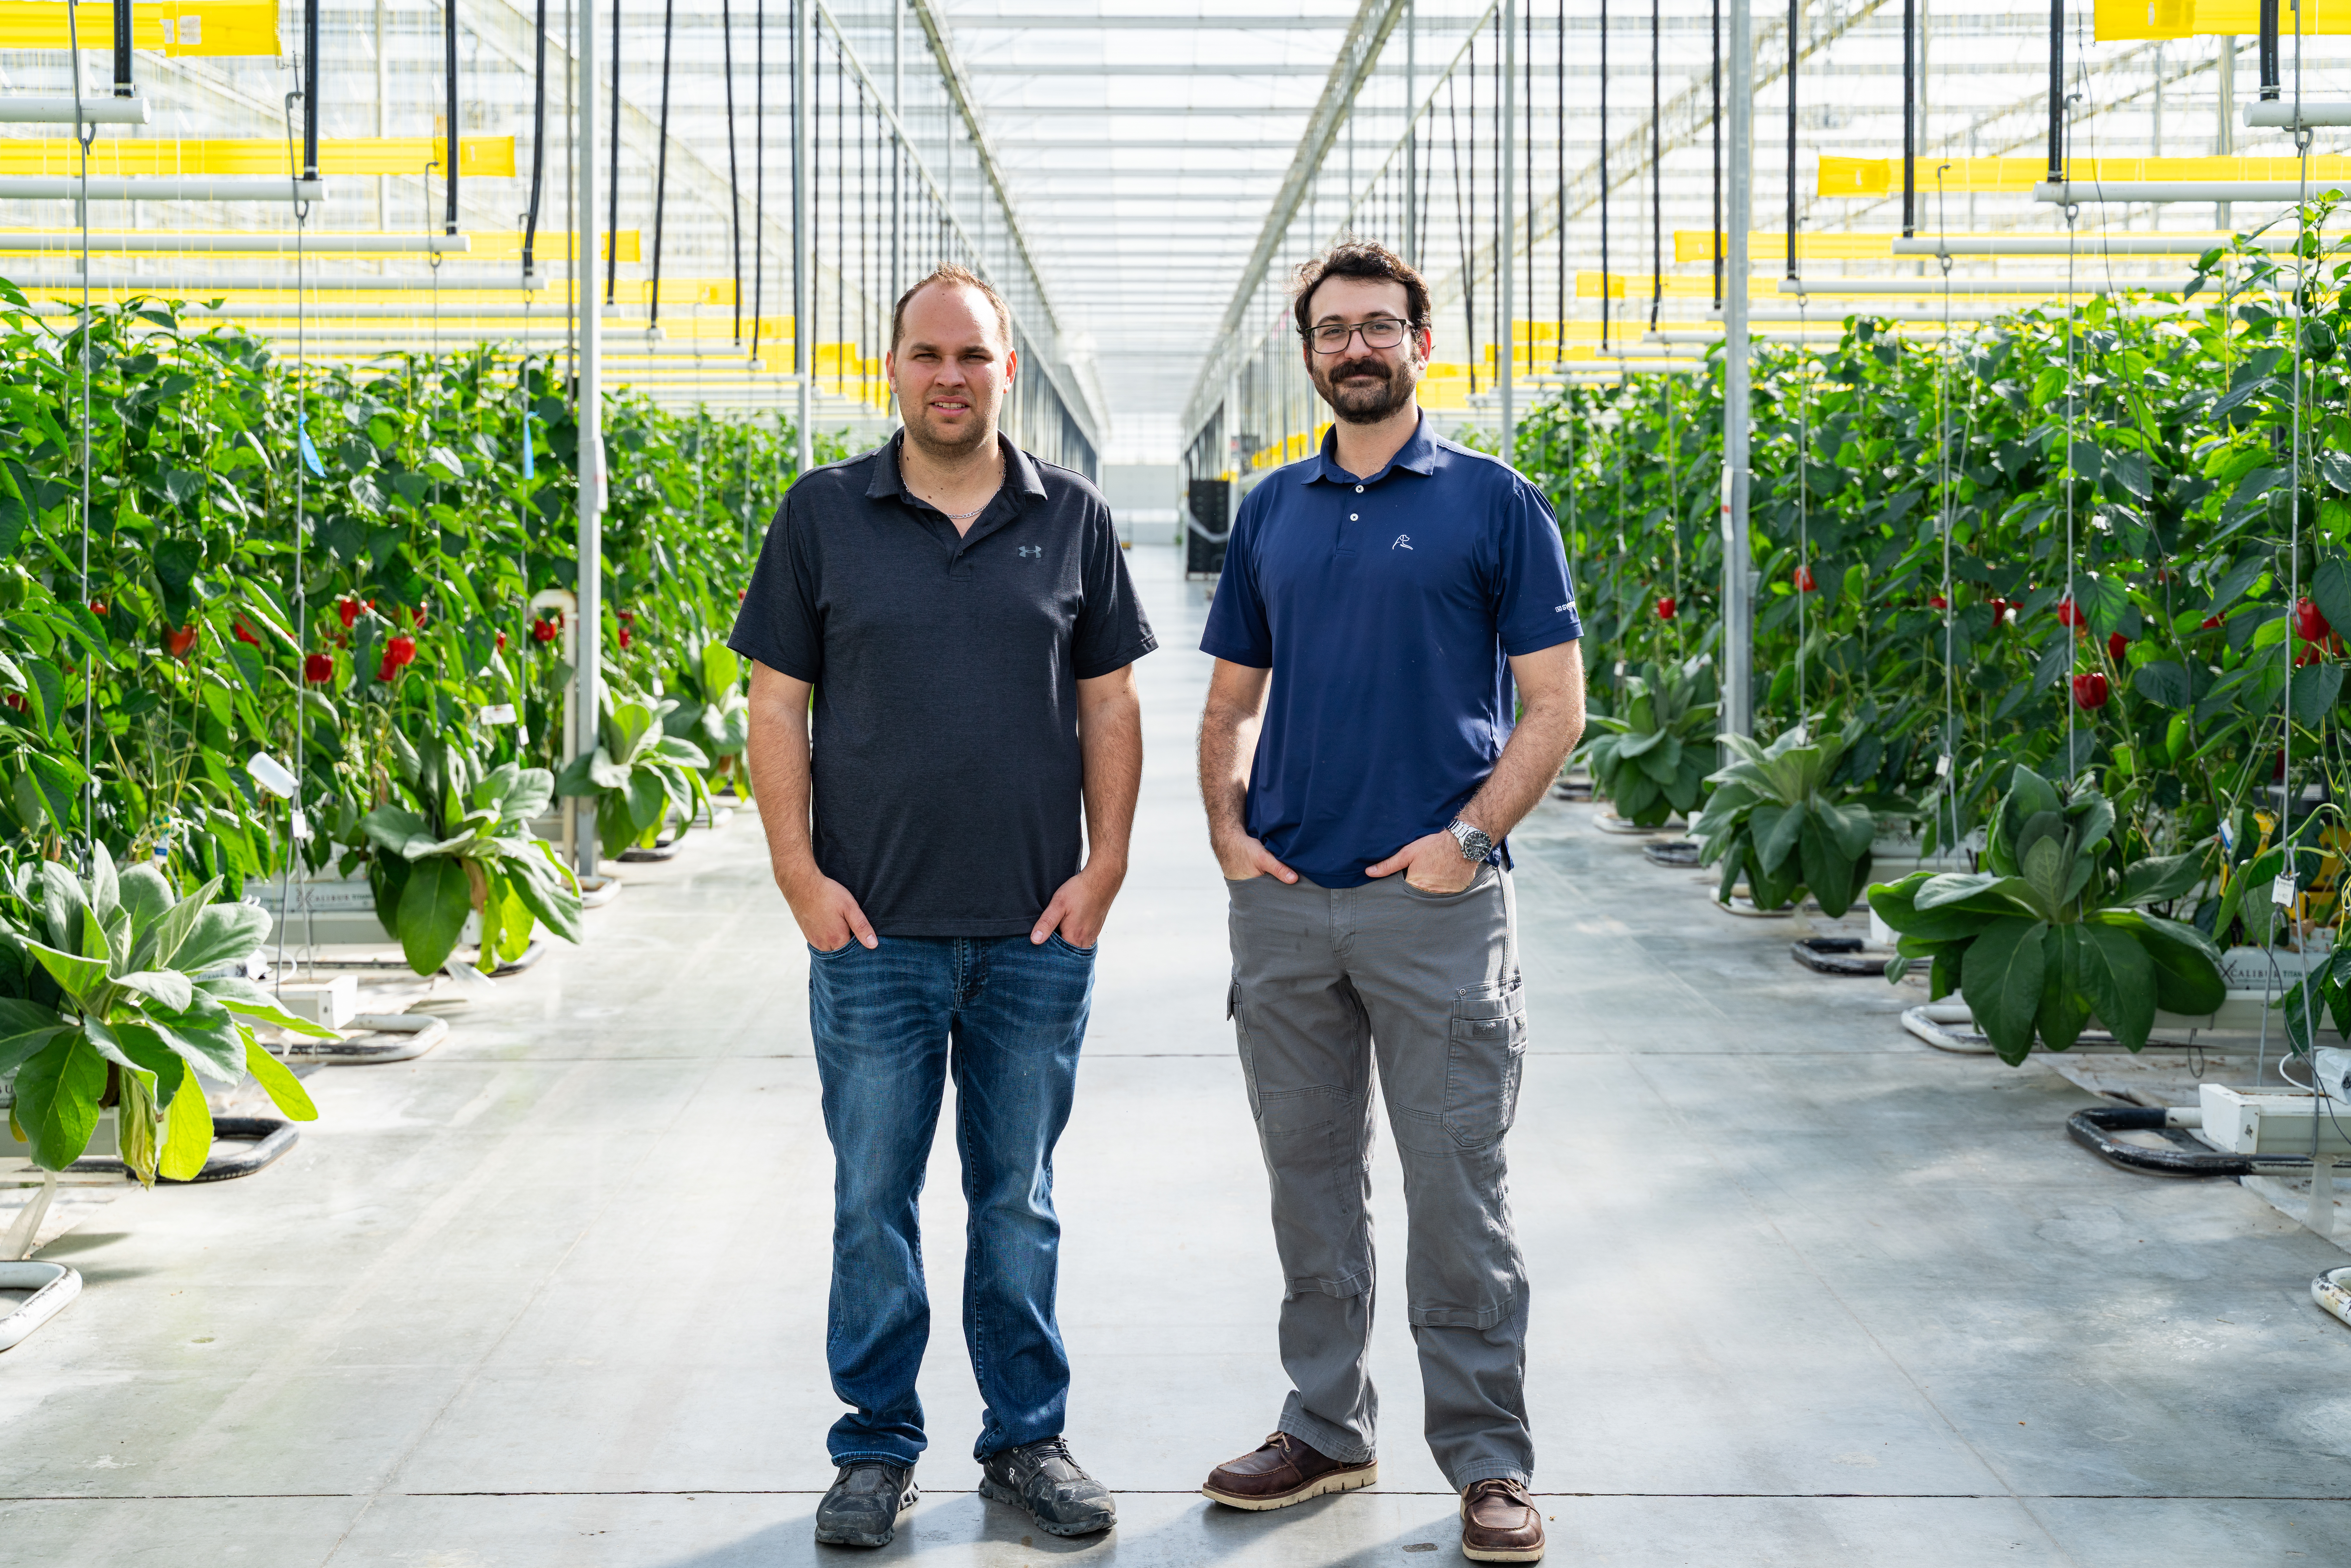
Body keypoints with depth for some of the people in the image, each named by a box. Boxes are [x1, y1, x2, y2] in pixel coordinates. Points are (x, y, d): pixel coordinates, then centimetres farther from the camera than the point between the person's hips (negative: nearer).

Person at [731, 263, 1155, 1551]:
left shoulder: (1073, 519, 6)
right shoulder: (823, 516, 2)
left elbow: (1110, 704, 7)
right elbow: (776, 704, 2)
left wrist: (1103, 867, -2)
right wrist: (800, 874, -6)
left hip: (1039, 932, 1)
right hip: (875, 928, -1)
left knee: (1019, 1201, 11)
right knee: (873, 1203, 6)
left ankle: (1029, 1440, 23)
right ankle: (877, 1451, 18)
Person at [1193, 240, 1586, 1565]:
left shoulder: (1495, 503, 1)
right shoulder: (1272, 510, 13)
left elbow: (1556, 707, -2)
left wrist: (1469, 838, -13)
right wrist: (1229, 832, 2)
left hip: (1435, 903, -4)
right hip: (1285, 901, 4)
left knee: (1460, 1190, -1)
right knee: (1311, 1179, 11)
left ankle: (1491, 1459, 9)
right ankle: (1327, 1428, 24)